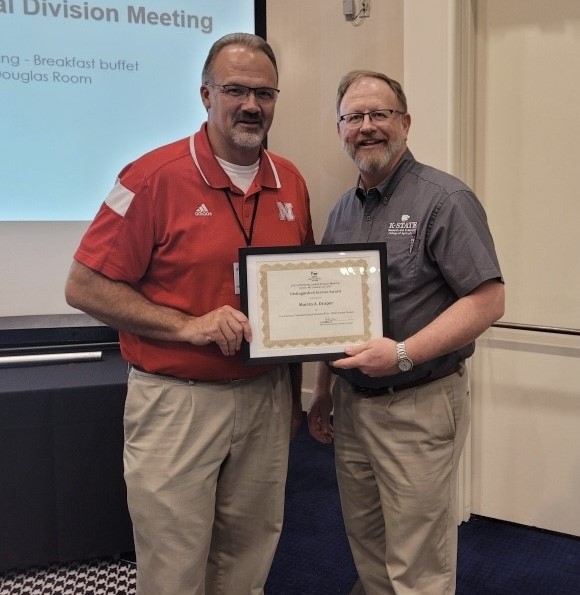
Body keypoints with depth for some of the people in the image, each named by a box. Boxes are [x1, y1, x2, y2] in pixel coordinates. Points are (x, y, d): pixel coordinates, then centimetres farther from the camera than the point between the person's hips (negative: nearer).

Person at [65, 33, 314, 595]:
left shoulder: (291, 182, 5)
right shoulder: (154, 176, -12)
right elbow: (84, 287, -11)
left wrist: (295, 392, 13)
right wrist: (189, 326, -19)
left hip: (266, 396, 5)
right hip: (177, 401, -4)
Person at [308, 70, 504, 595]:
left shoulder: (444, 200, -11)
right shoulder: (341, 212, 10)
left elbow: (488, 300, -17)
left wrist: (403, 354, -25)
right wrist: (324, 392, 15)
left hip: (419, 406, -6)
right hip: (351, 403, 7)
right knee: (366, 549, 21)